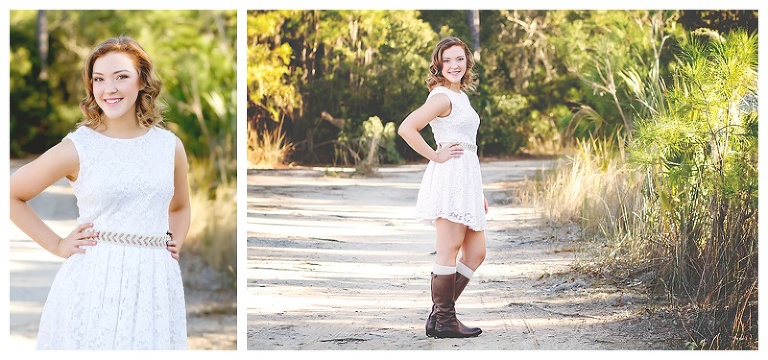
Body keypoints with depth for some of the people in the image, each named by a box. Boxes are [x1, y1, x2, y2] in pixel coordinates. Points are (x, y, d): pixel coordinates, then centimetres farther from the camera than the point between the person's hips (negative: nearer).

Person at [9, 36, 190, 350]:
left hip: (155, 282, 3)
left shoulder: (170, 146, 8)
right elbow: (12, 195, 4)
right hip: (93, 282, -3)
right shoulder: (77, 147, -3)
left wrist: (175, 243, 9)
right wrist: (56, 245, 0)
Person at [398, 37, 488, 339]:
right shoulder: (442, 96, -11)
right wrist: (436, 156, -13)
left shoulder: (460, 96, 19)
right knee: (449, 251, -5)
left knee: (476, 252, 10)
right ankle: (443, 321, 1)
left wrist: (479, 193, 23)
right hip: (449, 177, -10)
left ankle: (441, 314, 13)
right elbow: (406, 128, -23)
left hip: (467, 179, 10)